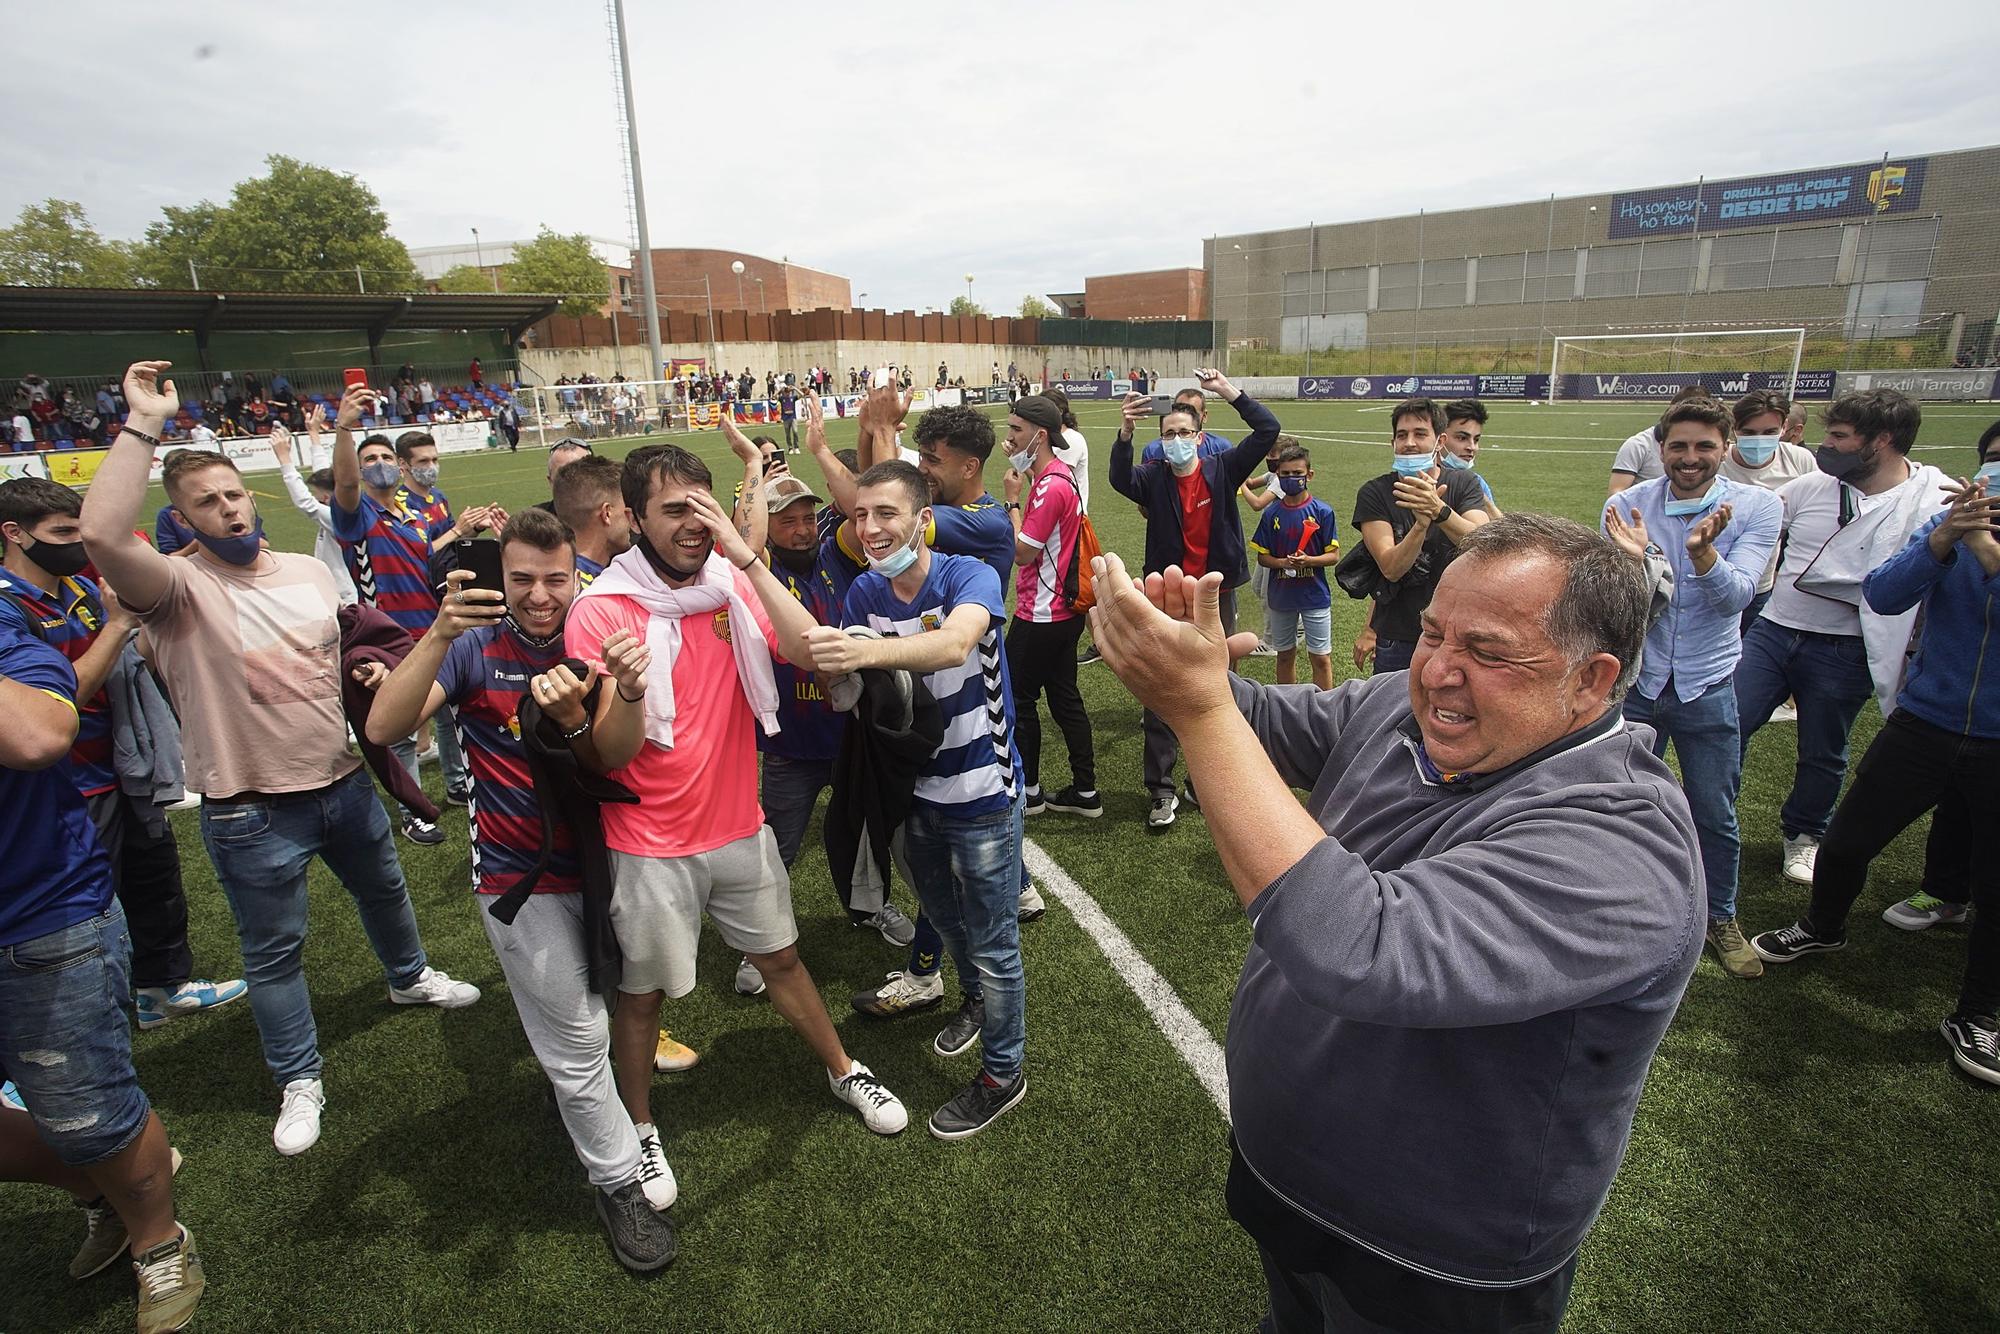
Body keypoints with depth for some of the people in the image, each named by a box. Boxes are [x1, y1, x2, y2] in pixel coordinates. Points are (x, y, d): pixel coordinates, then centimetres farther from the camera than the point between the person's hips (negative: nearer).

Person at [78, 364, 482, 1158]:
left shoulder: (308, 571, 2)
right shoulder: (179, 588, -16)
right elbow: (101, 534, -37)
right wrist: (144, 424, -33)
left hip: (343, 782, 5)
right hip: (252, 813, -5)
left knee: (383, 890, 26)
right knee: (274, 950, 10)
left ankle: (409, 977, 54)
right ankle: (299, 1080, 29)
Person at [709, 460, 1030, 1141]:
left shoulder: (969, 576, -21)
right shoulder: (866, 592, -4)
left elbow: (955, 644, -42)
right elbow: (815, 648, -19)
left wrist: (867, 649, -60)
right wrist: (747, 560, -25)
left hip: (983, 792, -6)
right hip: (913, 789, 6)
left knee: (992, 945, 9)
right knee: (944, 919, 27)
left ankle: (1002, 1074, 31)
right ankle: (976, 1000, 57)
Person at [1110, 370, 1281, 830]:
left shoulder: (1222, 469, 0)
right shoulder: (1153, 478, -3)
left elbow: (1268, 429, -9)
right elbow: (1120, 479, -25)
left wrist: (1228, 390, -16)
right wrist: (1126, 432, -40)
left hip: (1216, 596, 1)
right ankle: (1161, 791, 12)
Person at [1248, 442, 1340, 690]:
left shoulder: (1322, 511, -7)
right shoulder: (1272, 513, -1)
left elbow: (1334, 555, -5)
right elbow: (1262, 556, 3)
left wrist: (1308, 560, -24)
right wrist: (1282, 562, -17)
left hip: (1314, 595, -3)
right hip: (1281, 596, 3)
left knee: (1321, 658, 2)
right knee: (1285, 655, 16)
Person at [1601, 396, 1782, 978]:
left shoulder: (1756, 506, -8)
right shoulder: (1627, 506, -8)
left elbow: (1734, 597, -17)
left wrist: (1702, 551, -36)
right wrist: (1633, 560, -32)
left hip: (1707, 684, 0)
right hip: (1634, 678, 0)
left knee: (1715, 816, 12)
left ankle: (1721, 918, 34)